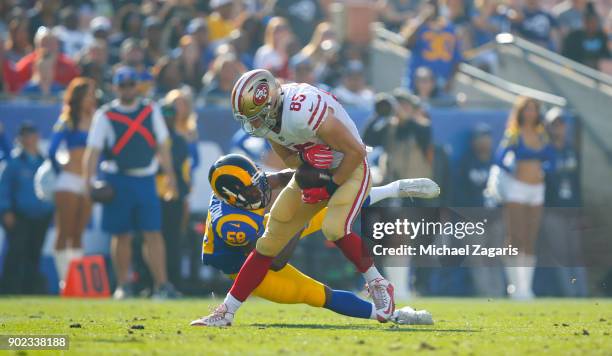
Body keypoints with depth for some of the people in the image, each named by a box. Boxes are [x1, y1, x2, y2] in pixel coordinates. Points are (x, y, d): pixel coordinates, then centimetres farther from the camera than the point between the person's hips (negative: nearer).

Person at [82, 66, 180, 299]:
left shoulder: (151, 111, 11)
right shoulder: (104, 115, 1)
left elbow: (162, 145, 16)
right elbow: (93, 150, -3)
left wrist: (169, 175, 12)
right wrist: (89, 180, -15)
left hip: (146, 179, 2)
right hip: (117, 181, -2)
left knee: (153, 233, -6)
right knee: (121, 235, 4)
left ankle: (162, 284, -10)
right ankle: (123, 285, 15)